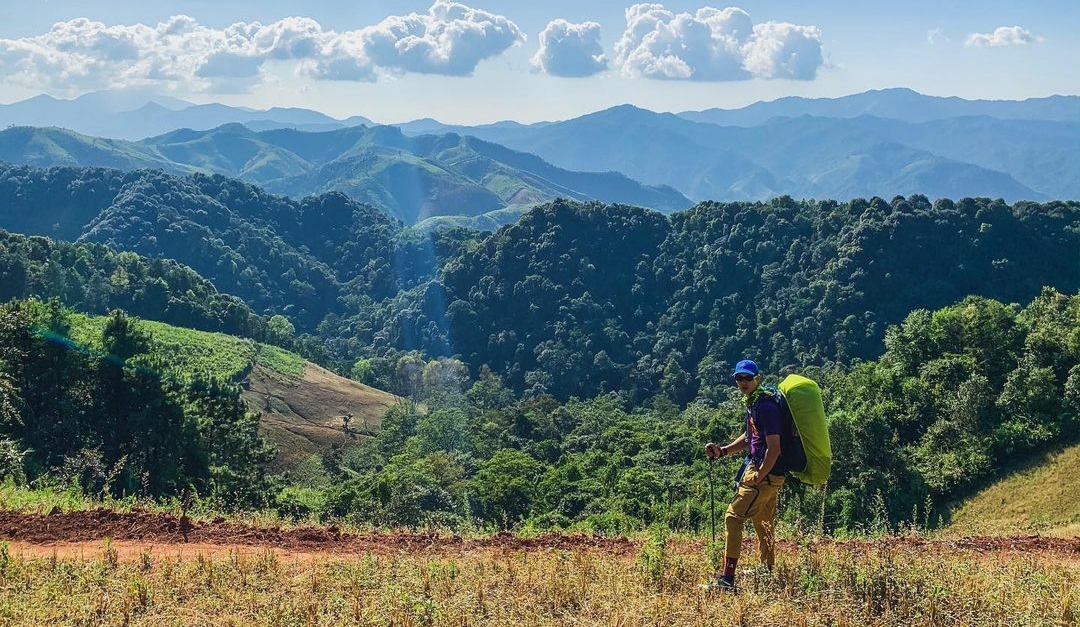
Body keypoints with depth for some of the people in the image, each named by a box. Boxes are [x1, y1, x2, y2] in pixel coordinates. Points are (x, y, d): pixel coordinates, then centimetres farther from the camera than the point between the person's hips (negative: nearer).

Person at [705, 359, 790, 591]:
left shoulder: (766, 406, -19)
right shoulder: (753, 403, 12)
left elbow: (774, 449, -22)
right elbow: (748, 439, 24)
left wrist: (757, 478, -20)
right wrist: (722, 451, 11)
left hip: (766, 473, -10)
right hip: (760, 469, 10)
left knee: (733, 517, -12)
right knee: (763, 524, 19)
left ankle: (727, 578, -14)